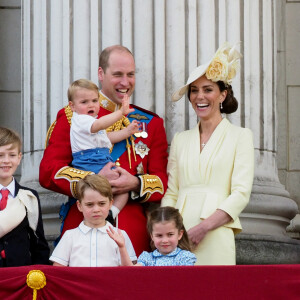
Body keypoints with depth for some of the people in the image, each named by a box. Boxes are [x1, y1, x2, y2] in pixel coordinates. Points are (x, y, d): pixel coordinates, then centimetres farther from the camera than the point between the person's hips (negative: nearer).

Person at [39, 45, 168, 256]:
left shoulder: (151, 123, 15)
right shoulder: (73, 116, 7)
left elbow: (163, 181, 9)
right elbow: (48, 172, -1)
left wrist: (135, 184, -12)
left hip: (135, 232, 2)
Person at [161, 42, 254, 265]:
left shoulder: (240, 136, 7)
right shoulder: (180, 140, 18)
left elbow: (241, 194, -3)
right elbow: (171, 194, 15)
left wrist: (204, 226, -15)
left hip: (215, 237, -3)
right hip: (178, 237, 3)